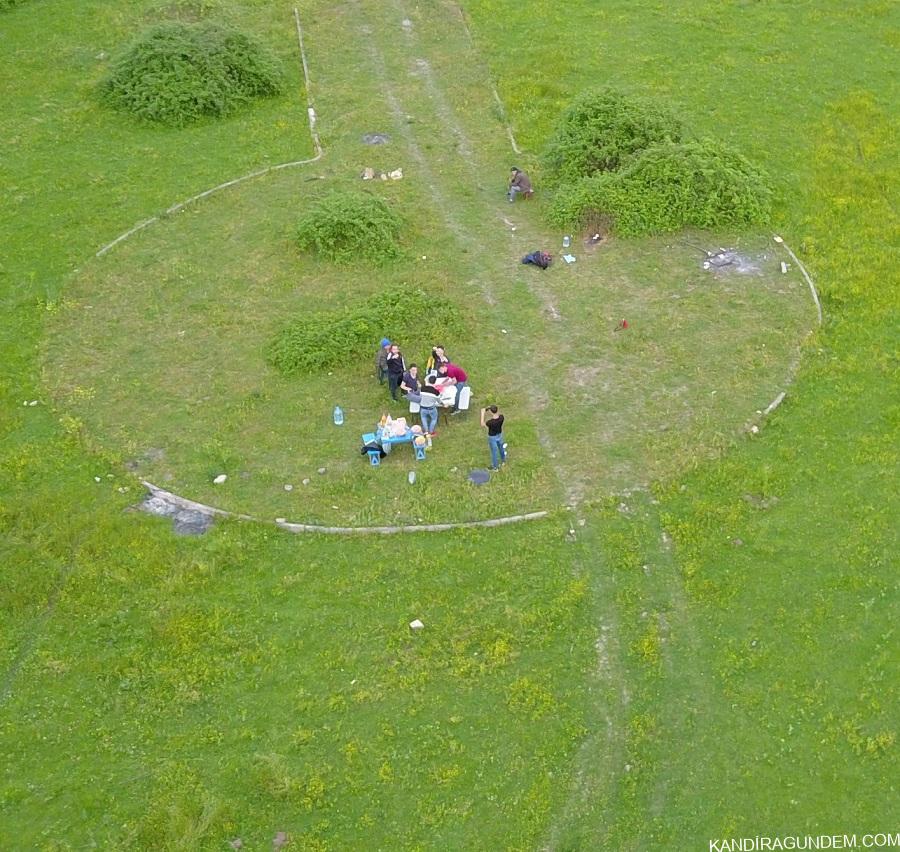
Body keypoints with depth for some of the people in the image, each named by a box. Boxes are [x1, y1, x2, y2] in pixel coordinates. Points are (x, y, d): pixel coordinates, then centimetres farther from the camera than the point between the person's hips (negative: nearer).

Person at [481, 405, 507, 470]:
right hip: (499, 435, 5)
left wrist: (482, 413, -15)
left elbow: (482, 424, -19)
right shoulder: (501, 417, -26)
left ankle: (495, 467, 36)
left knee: (494, 451, 16)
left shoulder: (490, 422, -40)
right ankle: (503, 460, 56)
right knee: (501, 447, 30)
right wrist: (492, 409, -6)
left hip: (492, 437, -5)